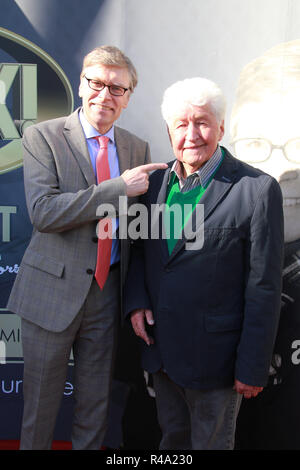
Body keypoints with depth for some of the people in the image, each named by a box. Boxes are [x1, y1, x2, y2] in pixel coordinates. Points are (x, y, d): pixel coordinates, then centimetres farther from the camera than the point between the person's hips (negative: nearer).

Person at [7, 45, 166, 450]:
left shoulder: (137, 148, 6)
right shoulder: (42, 137, -6)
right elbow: (42, 211, -21)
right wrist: (119, 188, -22)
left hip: (109, 291, 4)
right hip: (54, 291, -3)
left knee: (96, 404, 18)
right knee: (40, 404, 13)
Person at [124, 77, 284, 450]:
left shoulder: (258, 189, -15)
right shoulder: (156, 182, 3)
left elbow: (264, 289, -15)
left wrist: (253, 368, -13)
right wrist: (136, 302, -3)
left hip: (213, 358, -5)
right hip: (160, 347, 5)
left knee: (211, 443, 16)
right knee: (172, 438, 24)